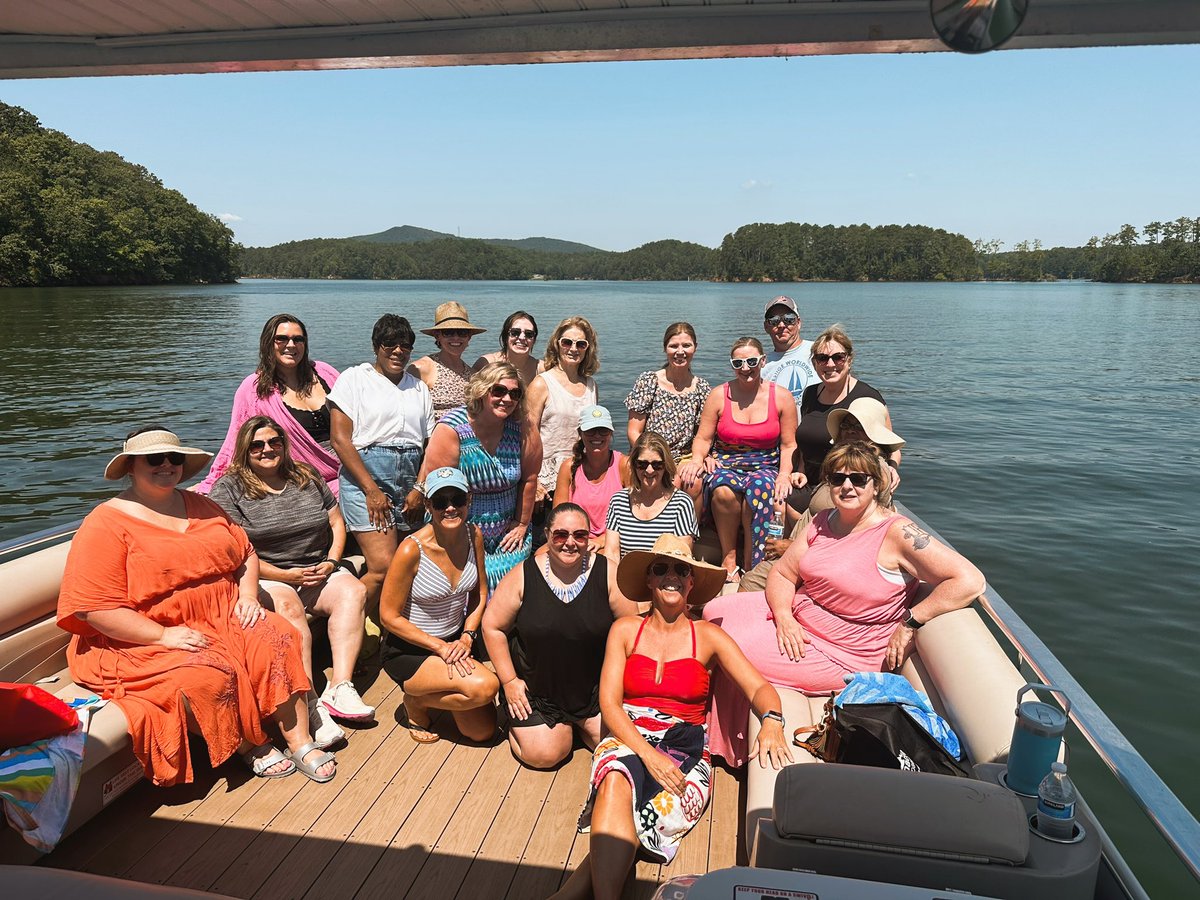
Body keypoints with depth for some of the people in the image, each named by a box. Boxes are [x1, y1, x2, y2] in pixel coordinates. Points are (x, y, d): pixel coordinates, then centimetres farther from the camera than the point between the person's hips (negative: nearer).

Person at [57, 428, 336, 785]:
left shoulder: (199, 506, 12)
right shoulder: (105, 525, -9)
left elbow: (245, 553, 17)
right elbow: (95, 608, -15)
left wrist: (248, 596, -2)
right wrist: (164, 635, -21)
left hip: (223, 619, 6)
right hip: (145, 642, -5)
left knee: (276, 641, -19)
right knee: (209, 676, -31)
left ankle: (300, 741, -12)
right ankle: (249, 745, -5)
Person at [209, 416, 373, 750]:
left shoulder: (307, 477, 14)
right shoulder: (228, 489, 0)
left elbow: (336, 522, 17)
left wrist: (331, 563, -1)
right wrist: (286, 576, -14)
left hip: (318, 572, 4)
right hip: (266, 579, -4)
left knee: (353, 590, -25)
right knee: (288, 605, -36)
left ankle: (340, 687, -32)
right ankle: (309, 705, -39)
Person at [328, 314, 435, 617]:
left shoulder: (419, 388, 19)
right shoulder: (355, 379, 4)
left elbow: (430, 445, 15)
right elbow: (340, 439, -5)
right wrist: (372, 490, -12)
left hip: (410, 481, 5)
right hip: (365, 478, -5)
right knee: (384, 566, -16)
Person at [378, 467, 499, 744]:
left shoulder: (473, 535, -7)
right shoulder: (412, 549, -24)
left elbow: (480, 593, 6)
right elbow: (389, 616, -17)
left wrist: (466, 637, -8)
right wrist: (441, 648, -18)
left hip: (455, 640, 6)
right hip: (408, 649, -6)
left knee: (483, 731, 4)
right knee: (485, 687, -28)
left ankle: (434, 689, 27)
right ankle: (415, 702, 0)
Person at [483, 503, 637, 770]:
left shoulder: (608, 574, -11)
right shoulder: (524, 576, -11)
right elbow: (492, 627, -3)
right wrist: (510, 681, -4)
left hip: (593, 690, 1)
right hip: (535, 691, -1)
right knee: (543, 755, -11)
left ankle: (577, 723, 23)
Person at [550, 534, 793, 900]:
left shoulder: (708, 636, 9)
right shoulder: (625, 629, 9)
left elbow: (759, 688, 2)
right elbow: (608, 703, 1)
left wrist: (772, 722, -23)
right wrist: (646, 753, -16)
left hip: (686, 752, 0)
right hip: (626, 742, 0)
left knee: (647, 820, -33)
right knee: (616, 781, -37)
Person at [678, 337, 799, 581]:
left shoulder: (781, 397, 5)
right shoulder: (719, 396, 5)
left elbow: (789, 445, 6)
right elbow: (703, 438, 7)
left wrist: (785, 474, -11)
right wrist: (698, 459, -15)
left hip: (765, 467, 0)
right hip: (724, 465, 0)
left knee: (760, 487, -37)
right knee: (723, 491, -37)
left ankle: (750, 568, -24)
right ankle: (729, 559, -18)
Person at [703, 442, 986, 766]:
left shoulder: (897, 533, -21)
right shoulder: (823, 521, 2)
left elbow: (970, 581, -26)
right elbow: (781, 573, 4)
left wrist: (910, 622, -23)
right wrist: (784, 617, -16)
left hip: (842, 653, -8)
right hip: (793, 617, 8)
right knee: (715, 613, 1)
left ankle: (731, 754, 13)